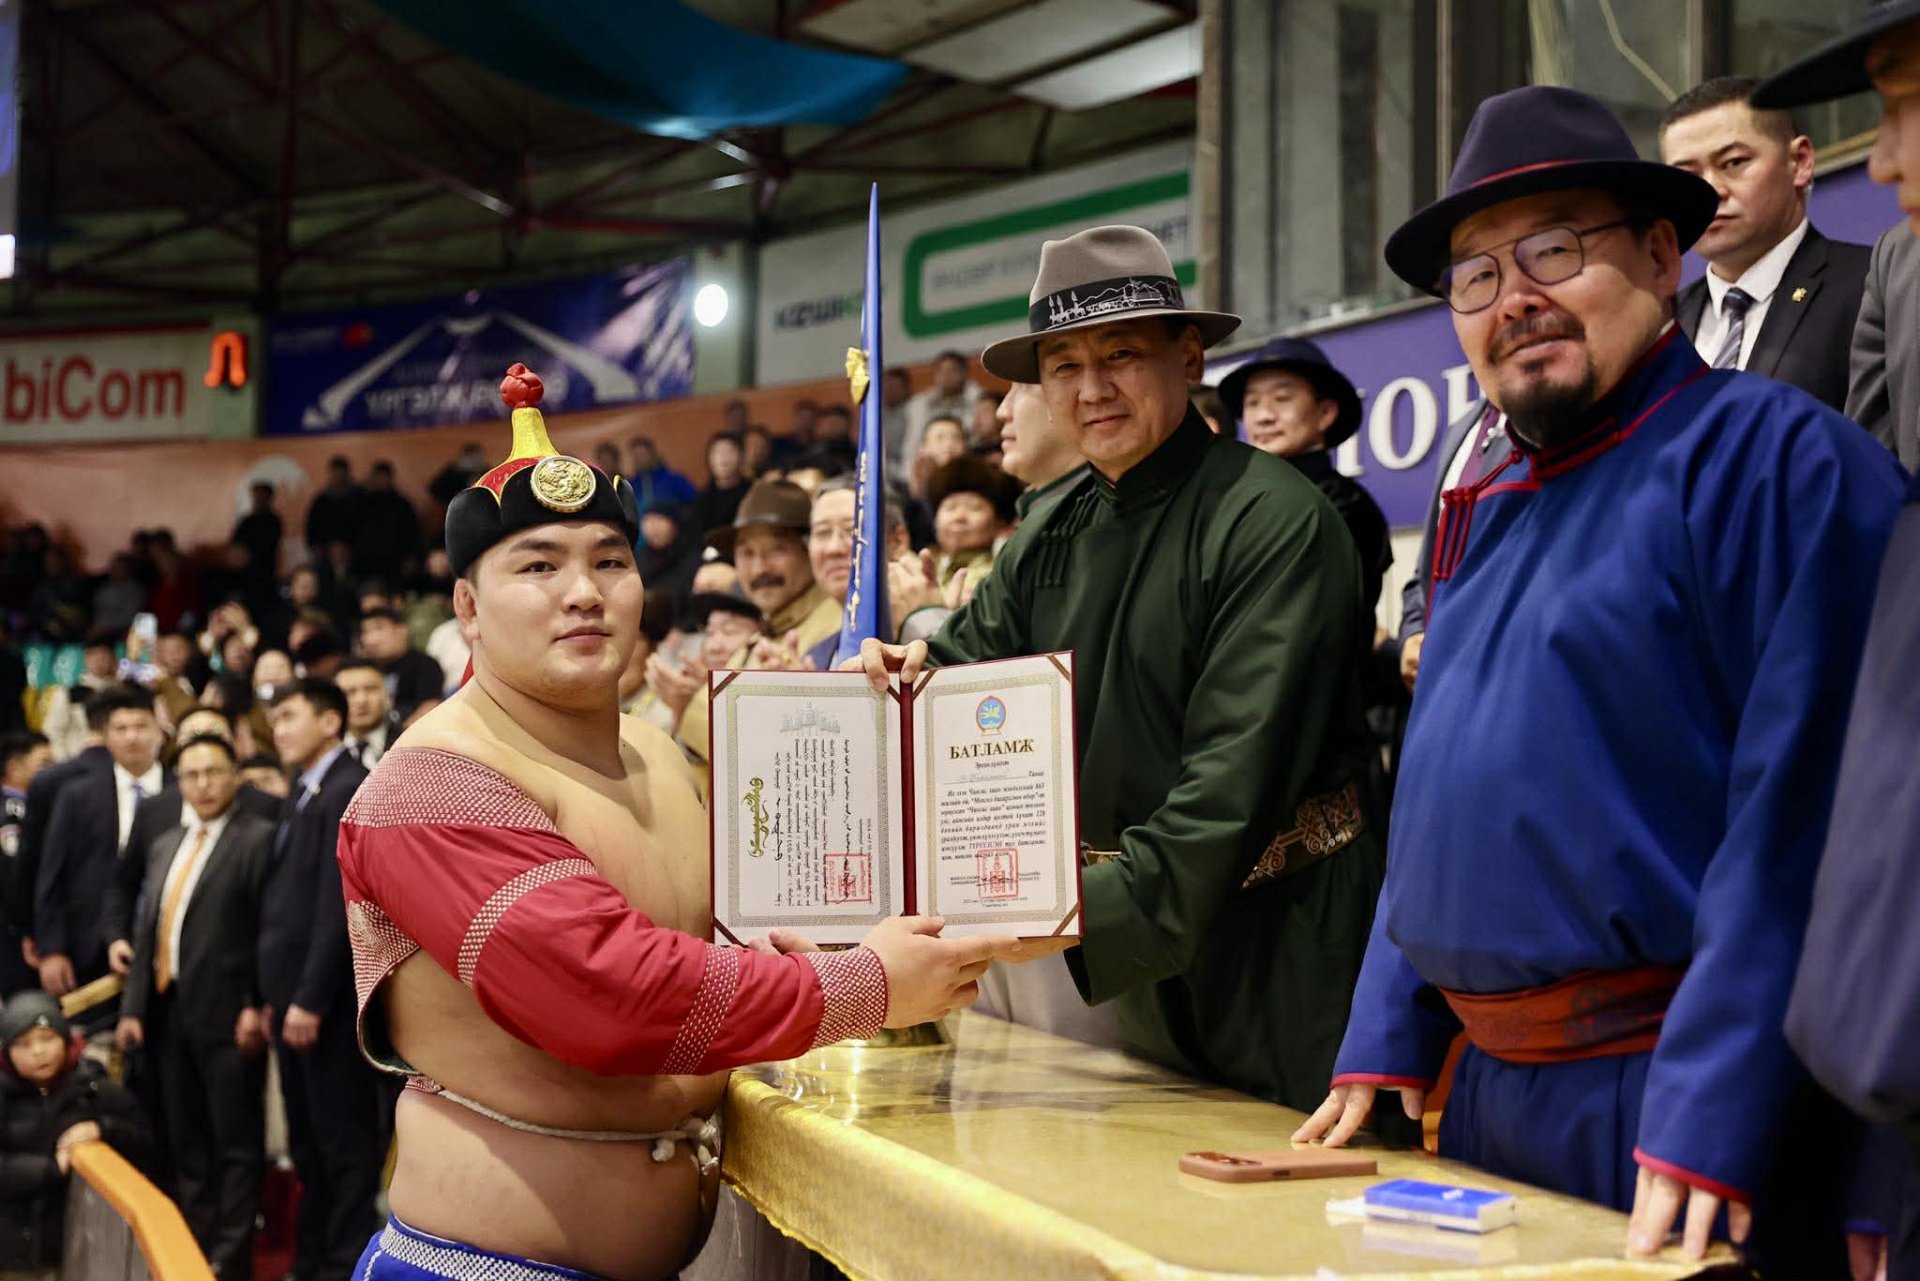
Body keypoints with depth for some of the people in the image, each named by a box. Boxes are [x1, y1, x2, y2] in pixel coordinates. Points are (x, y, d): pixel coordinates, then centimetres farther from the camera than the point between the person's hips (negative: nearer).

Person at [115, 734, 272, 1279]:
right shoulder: (165, 847, 18)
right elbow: (148, 932, 17)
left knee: (237, 1142, -1)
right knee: (186, 1142, 14)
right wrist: (132, 1007, 9)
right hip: (170, 1012, 7)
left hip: (227, 1013, -7)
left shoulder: (259, 838, -5)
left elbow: (270, 931, -11)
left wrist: (257, 1006, -16)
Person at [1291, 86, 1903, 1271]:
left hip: (1669, 1098, -7)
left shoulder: (1770, 454, -11)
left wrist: (1707, 1125, -23)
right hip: (1487, 1087, 8)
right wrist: (1387, 1041, 11)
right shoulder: (1490, 514, 13)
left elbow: (1798, 809, -19)